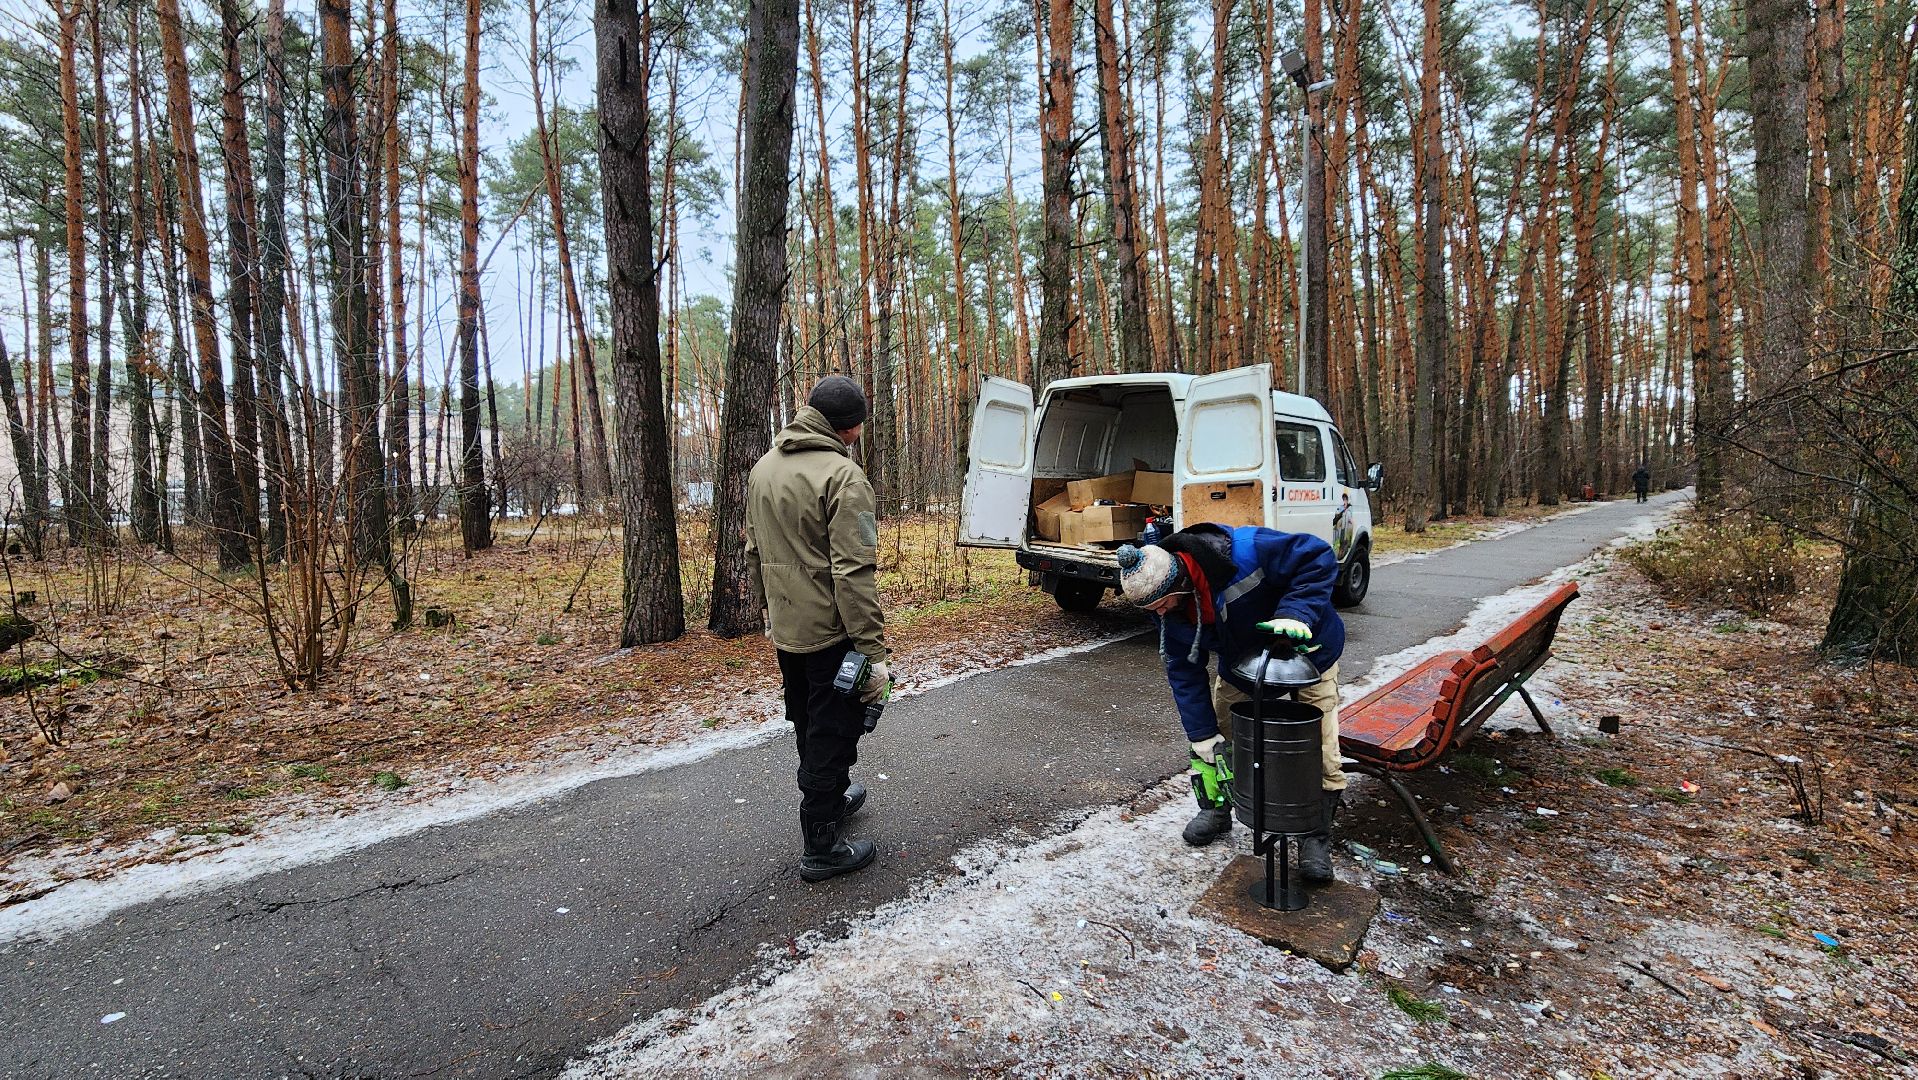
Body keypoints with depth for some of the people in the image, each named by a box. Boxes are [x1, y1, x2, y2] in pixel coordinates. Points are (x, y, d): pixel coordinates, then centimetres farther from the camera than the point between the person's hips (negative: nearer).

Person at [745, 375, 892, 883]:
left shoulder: (763, 467, 7)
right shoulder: (842, 475, -19)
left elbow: (754, 552, 15)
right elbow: (854, 573, -24)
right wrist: (875, 652, -21)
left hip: (784, 630, 8)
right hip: (831, 633, -8)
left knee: (808, 724, 24)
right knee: (833, 734, 6)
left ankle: (830, 798, 46)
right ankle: (822, 848, 17)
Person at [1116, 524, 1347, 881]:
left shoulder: (1245, 550, -41)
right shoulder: (1168, 608, -20)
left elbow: (1319, 558, -31)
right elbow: (1184, 672, -14)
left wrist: (1296, 613, -44)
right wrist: (1203, 739, -16)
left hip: (1307, 653, -4)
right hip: (1241, 665, 5)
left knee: (1320, 754, -5)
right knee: (1218, 734, 5)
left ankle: (1317, 837, 16)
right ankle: (1217, 809, 30)